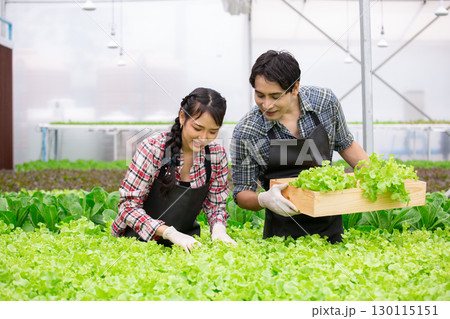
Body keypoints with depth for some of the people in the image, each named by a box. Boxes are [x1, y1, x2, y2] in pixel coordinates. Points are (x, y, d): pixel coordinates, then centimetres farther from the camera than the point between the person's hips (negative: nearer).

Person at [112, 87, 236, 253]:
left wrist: (218, 228, -19)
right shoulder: (152, 149, -20)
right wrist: (170, 233, -31)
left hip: (186, 239, 4)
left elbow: (215, 204, 4)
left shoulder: (217, 154, -7)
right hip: (140, 239, -4)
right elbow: (128, 205, -19)